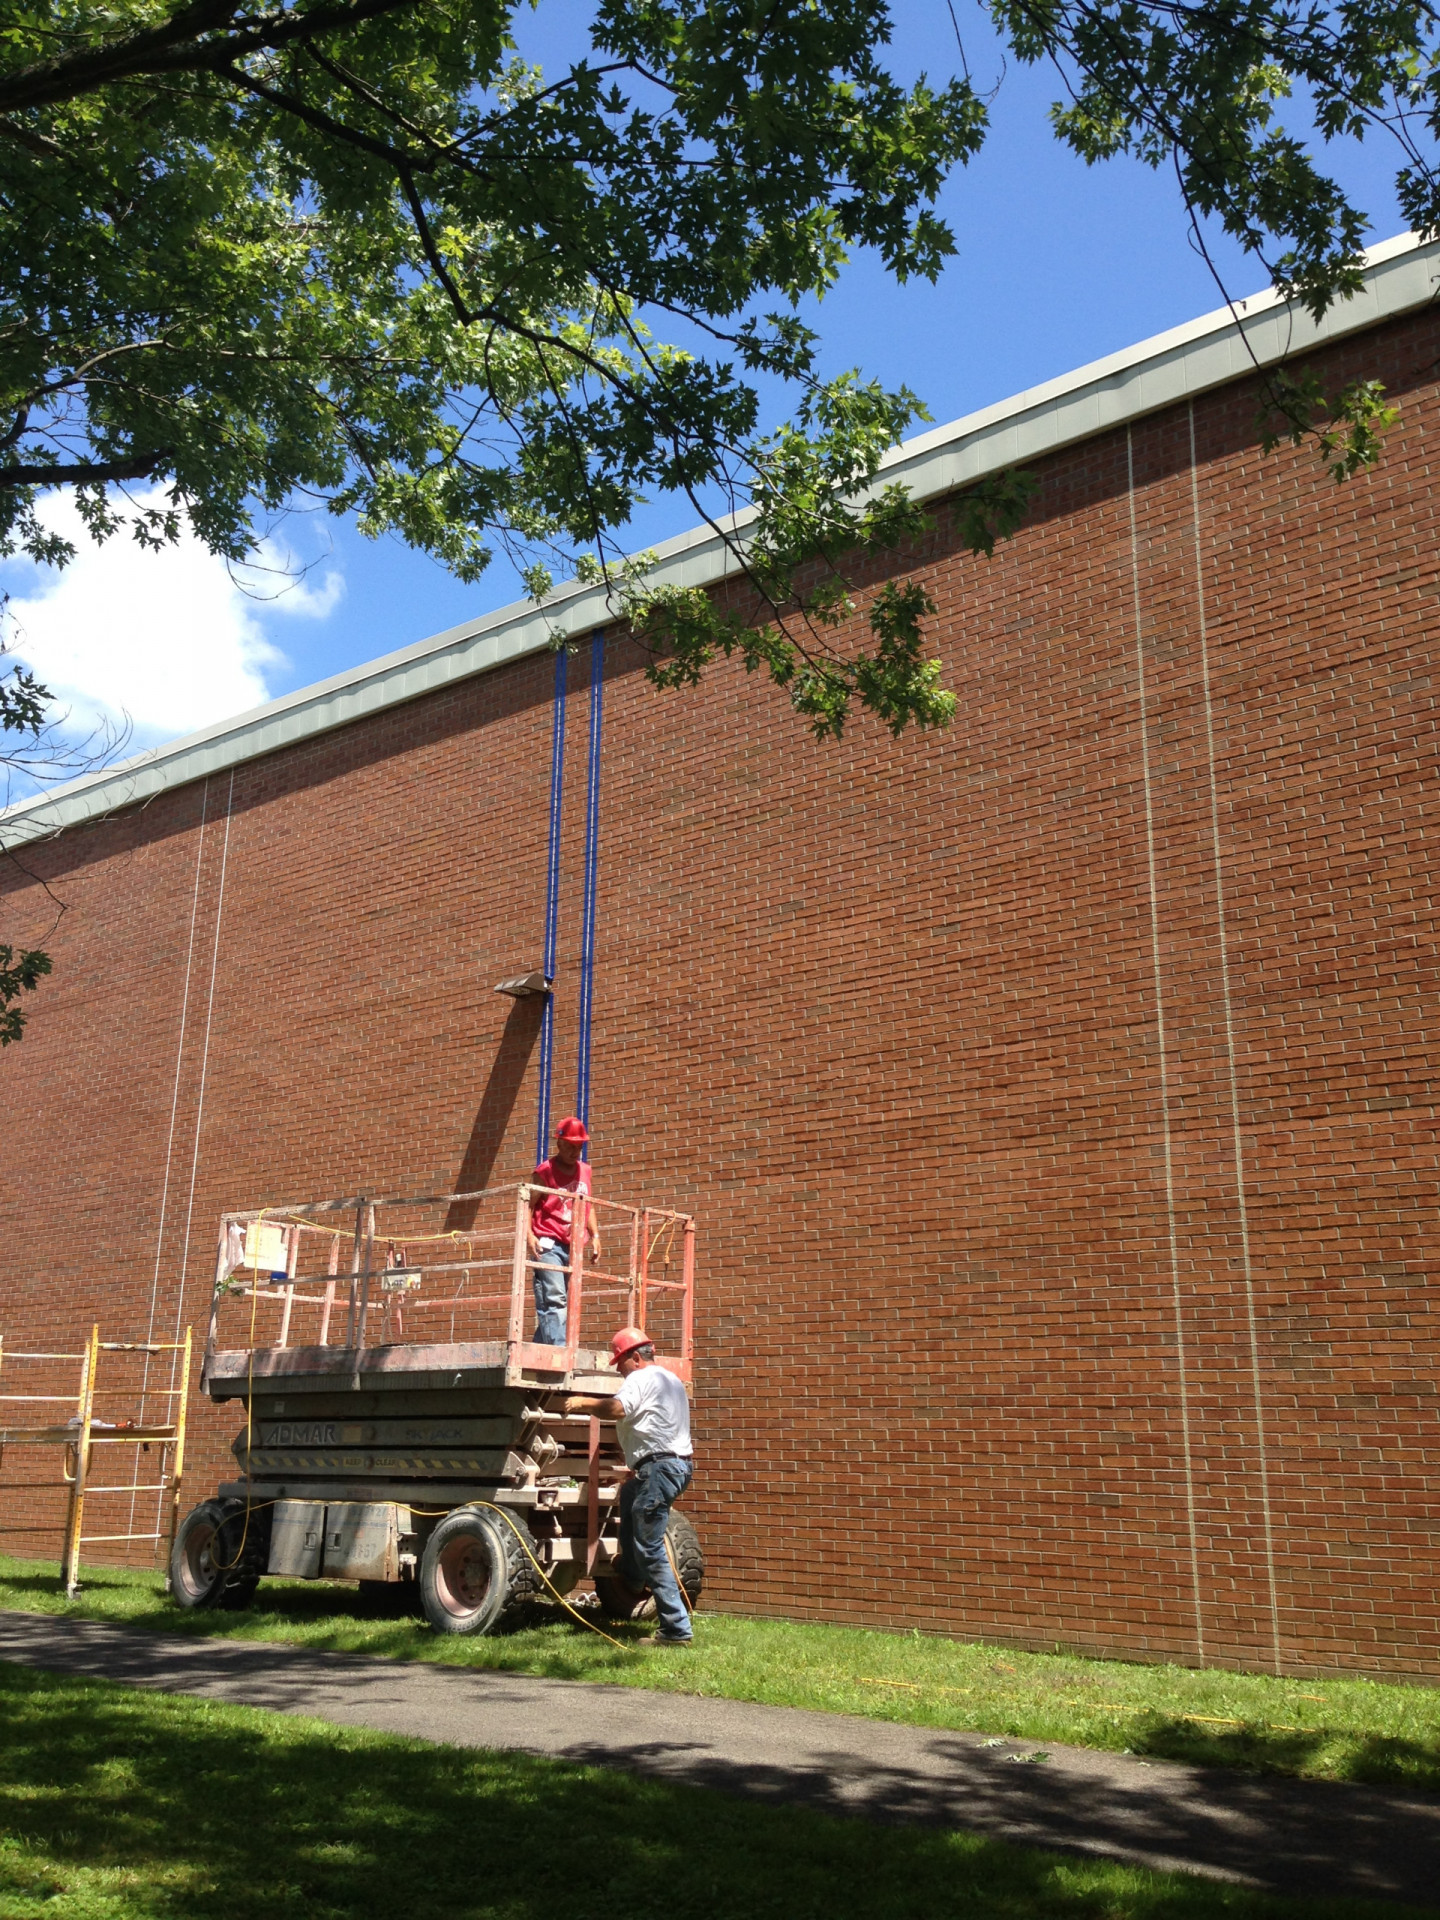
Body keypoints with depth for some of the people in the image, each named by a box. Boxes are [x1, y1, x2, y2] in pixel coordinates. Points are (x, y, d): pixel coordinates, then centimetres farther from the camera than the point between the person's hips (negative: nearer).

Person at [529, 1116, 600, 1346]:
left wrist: (594, 1236, 16)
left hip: (573, 1247, 6)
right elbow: (529, 1206, -6)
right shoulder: (546, 1171, -3)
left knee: (561, 1301, 4)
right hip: (548, 1245, -6)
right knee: (554, 1299, -15)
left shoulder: (585, 1170, 15)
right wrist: (529, 1235, -19)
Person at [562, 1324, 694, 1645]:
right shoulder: (671, 1379, 25)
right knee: (628, 1495, 33)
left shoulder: (641, 1378, -7)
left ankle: (677, 1629, -13)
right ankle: (632, 1578, 33)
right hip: (679, 1462, 11)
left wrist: (581, 1402, -11)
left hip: (659, 1467, -11)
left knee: (649, 1549, -10)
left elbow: (616, 1409, -25)